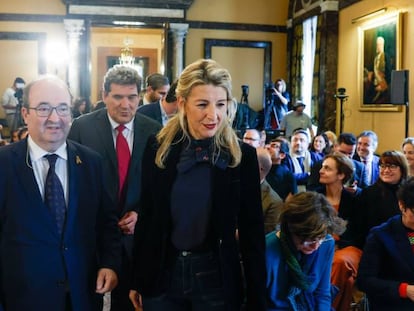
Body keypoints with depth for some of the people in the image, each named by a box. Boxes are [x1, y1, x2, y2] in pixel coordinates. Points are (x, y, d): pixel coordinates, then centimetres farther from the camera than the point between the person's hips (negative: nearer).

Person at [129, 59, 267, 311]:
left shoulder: (243, 156, -9)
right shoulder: (158, 149, -5)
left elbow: (252, 232, -6)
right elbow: (146, 217, 2)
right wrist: (137, 279, 7)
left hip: (216, 276, -1)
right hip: (162, 274, 2)